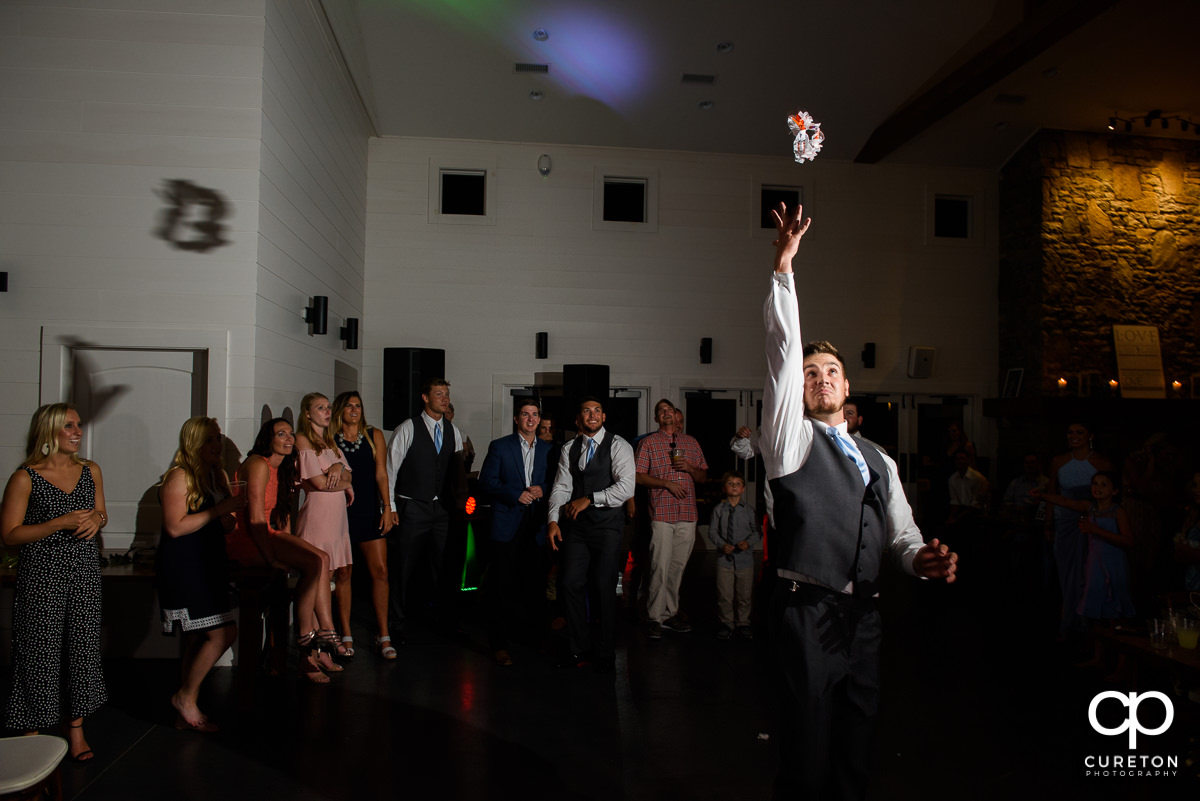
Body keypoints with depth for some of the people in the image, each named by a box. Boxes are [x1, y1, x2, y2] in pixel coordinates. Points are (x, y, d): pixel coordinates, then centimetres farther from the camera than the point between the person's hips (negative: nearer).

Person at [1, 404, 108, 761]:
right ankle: (32, 735, 18)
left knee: (83, 646, 7)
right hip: (41, 575, -4)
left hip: (84, 573, 4)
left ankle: (76, 728, 21)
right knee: (40, 651, 2)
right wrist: (61, 523, -18)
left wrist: (96, 520, -5)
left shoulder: (91, 471, 7)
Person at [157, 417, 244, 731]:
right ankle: (186, 697, 6)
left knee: (198, 640, 12)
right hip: (182, 567, -8)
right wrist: (218, 510, -18)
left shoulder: (219, 475, 13)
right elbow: (175, 527, -19)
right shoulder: (179, 476, -11)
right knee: (224, 633, -13)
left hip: (209, 565, 8)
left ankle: (186, 714, 22)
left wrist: (233, 511, -1)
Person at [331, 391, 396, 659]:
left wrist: (386, 508, -1)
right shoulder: (330, 440, 6)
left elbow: (381, 474, 6)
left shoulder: (374, 435, 9)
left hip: (369, 512, 1)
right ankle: (346, 635, 16)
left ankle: (383, 636, 4)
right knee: (343, 572, 4)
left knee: (380, 571, -3)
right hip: (340, 513, -1)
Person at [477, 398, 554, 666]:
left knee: (536, 584, 7)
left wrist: (543, 490, -6)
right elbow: (486, 483, -2)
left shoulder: (548, 449, 12)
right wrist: (516, 495, -12)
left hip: (536, 528, 3)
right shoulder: (499, 447, 2)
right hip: (507, 526, -3)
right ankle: (499, 644, 9)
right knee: (503, 586, 0)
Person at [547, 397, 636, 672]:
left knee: (603, 586, -2)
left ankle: (605, 652, 14)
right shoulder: (569, 449, 11)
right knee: (571, 583, 3)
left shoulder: (618, 446, -3)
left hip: (607, 525, -4)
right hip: (576, 525, 4)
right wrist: (553, 520, -6)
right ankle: (578, 648, 18)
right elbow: (561, 487, 6)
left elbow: (626, 488, -13)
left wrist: (589, 499, -13)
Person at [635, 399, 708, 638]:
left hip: (687, 513, 4)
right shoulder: (648, 442, 6)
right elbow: (638, 476, 0)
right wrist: (667, 483, -11)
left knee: (678, 566, 8)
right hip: (661, 512, -4)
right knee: (660, 566, -7)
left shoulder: (691, 442, 16)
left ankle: (670, 613, 18)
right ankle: (654, 618, 2)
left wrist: (689, 468, -3)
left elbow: (704, 475, 18)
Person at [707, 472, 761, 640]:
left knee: (744, 594, 8)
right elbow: (712, 531, 2)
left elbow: (757, 531, 4)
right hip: (724, 558, 0)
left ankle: (743, 624, 23)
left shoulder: (748, 510, 1)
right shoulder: (718, 509, 1)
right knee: (724, 594, 3)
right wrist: (722, 544, -14)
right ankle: (727, 623, 19)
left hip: (745, 558, 0)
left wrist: (749, 542, -15)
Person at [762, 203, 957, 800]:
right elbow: (783, 350, -7)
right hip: (806, 612, -5)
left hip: (863, 617, 5)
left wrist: (923, 559, -7)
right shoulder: (791, 440, 2)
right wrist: (784, 265, -13)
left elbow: (900, 535, 17)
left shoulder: (879, 462, 18)